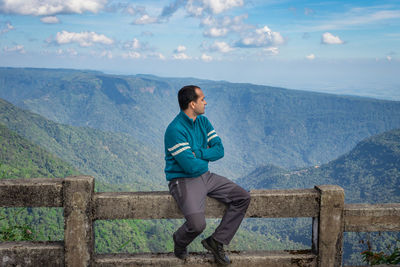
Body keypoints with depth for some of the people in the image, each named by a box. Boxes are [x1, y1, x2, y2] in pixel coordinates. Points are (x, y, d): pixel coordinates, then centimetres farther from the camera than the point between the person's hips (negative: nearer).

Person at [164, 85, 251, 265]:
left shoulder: (203, 121, 6)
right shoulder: (175, 130, -20)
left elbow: (219, 150, 0)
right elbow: (190, 166, -23)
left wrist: (197, 154, -15)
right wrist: (206, 158, -3)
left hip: (205, 176, 8)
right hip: (183, 180, -8)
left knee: (243, 198, -1)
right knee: (197, 224, -27)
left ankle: (216, 241, 4)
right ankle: (179, 241, 10)